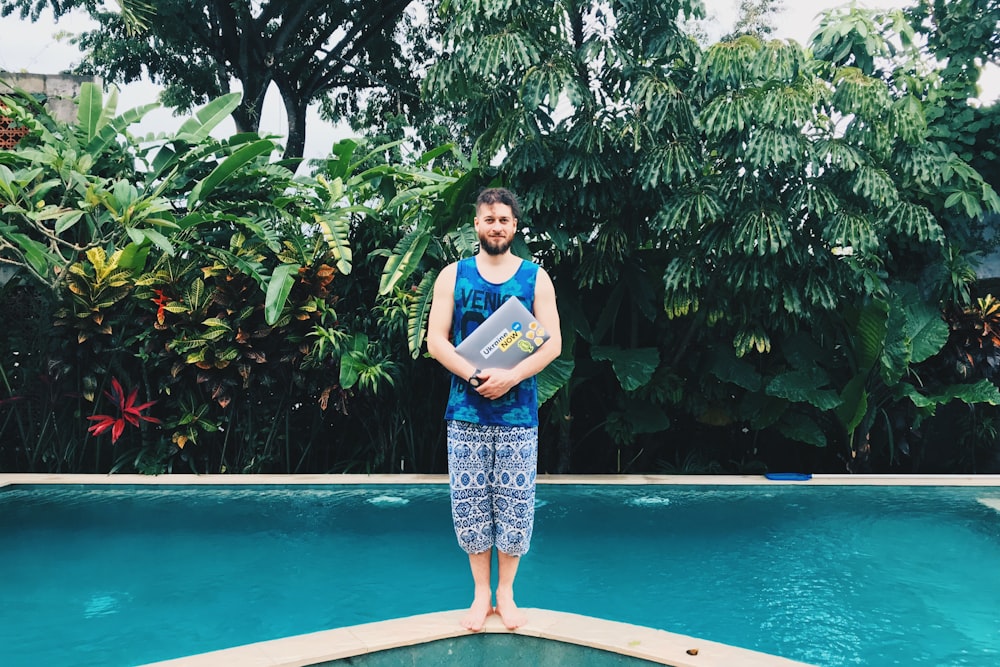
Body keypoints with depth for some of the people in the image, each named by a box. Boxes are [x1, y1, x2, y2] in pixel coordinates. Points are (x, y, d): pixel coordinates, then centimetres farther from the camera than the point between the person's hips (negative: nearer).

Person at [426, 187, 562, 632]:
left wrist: (511, 377, -17)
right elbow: (435, 341, -1)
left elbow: (552, 343, -2)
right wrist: (475, 376, -15)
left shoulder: (536, 277, 4)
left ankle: (505, 593, 23)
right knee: (468, 502, 6)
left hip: (517, 412, 0)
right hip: (466, 410, 1)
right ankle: (481, 594, 23)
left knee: (515, 503, 4)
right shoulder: (453, 275, 5)